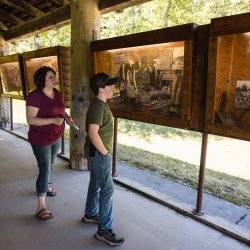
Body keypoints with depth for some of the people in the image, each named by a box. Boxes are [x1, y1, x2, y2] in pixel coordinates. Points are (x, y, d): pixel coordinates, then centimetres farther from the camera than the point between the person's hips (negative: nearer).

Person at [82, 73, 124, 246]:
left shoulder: (101, 104, 10)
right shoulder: (98, 106, -21)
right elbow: (93, 133, -29)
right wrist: (104, 152, -19)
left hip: (97, 152, 10)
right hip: (99, 153, -10)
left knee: (95, 184, 21)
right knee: (107, 189, -5)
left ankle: (90, 215, 39)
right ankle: (104, 230, 6)